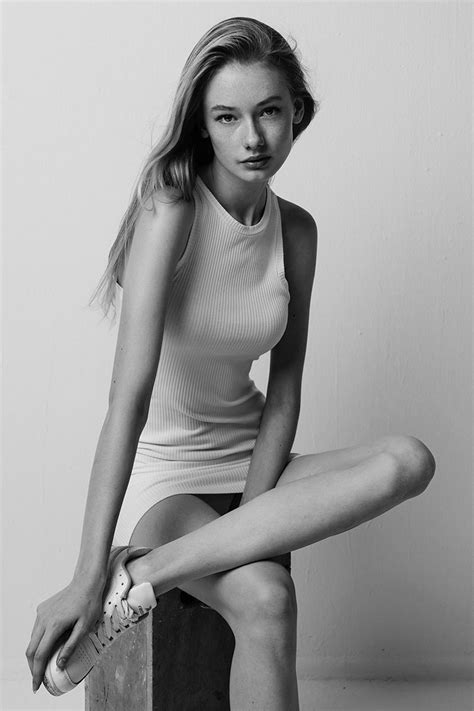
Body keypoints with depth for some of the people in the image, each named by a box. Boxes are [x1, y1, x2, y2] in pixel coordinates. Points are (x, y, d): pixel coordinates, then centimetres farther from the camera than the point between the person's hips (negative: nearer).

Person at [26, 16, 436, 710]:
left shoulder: (296, 230, 0)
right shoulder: (170, 210, -18)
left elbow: (285, 385, 1)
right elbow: (130, 393, -27)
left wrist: (254, 508, -14)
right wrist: (87, 574, -31)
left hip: (249, 461, 7)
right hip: (161, 475, -6)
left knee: (409, 459, -23)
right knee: (265, 597, -36)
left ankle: (142, 575, -25)